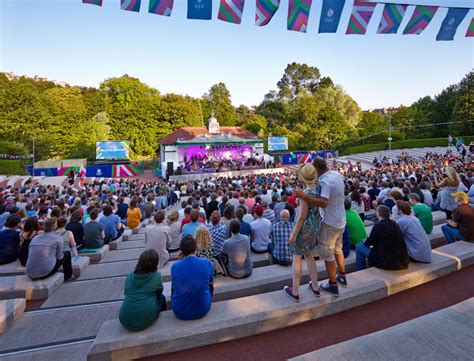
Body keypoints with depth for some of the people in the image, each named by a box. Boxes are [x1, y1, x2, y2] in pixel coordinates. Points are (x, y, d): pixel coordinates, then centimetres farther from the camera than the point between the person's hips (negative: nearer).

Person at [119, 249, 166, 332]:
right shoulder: (156, 276, -5)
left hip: (125, 322, 4)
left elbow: (126, 292, 17)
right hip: (146, 320, -3)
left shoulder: (129, 276, 2)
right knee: (161, 298, 23)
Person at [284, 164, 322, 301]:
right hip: (316, 225, 8)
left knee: (297, 258, 8)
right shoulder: (319, 188, -4)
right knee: (308, 255, 24)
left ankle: (295, 292, 21)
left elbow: (302, 216, -22)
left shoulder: (306, 193, -25)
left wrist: (294, 234, -14)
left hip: (305, 226, -8)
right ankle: (315, 287, 34)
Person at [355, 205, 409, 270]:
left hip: (387, 263, -7)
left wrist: (364, 243, 19)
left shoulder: (378, 226, -16)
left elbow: (369, 242, -5)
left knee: (359, 246, 8)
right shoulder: (395, 224, 6)